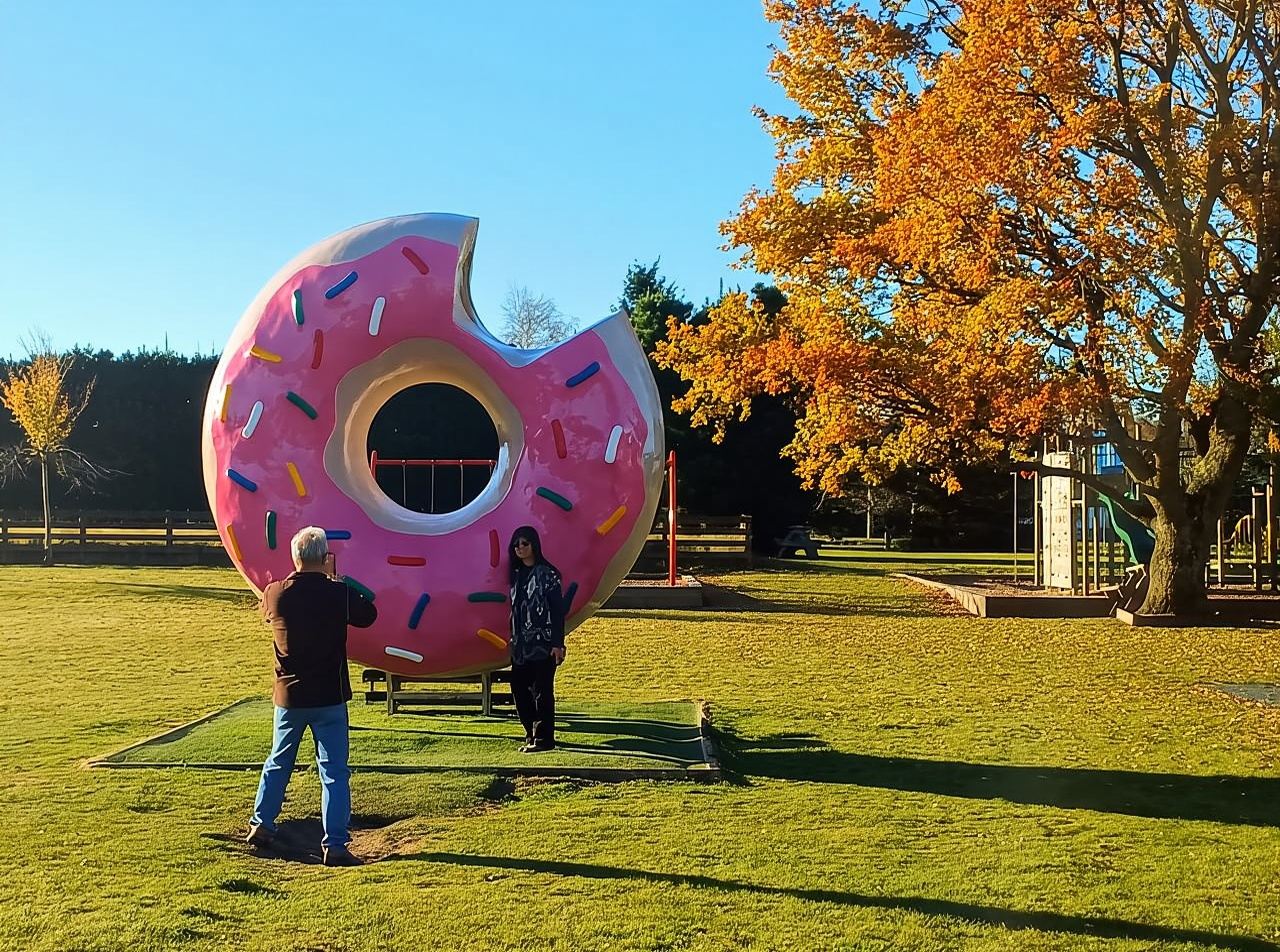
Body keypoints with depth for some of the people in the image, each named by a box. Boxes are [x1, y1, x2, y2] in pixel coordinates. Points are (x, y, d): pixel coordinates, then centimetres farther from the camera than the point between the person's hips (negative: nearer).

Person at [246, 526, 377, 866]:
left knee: (278, 762, 23)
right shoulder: (339, 594, -14)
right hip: (329, 698, -3)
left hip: (288, 697, 3)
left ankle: (261, 825, 33)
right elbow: (368, 615, 5)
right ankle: (335, 845, 1)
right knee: (334, 771, 2)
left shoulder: (274, 594, -8)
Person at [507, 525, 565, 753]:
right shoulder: (516, 573, 14)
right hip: (521, 644, 7)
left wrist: (558, 644, -14)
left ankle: (544, 738, 3)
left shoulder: (547, 573, -5)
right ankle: (532, 734, 17)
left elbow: (557, 610, -9)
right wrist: (513, 639, 13)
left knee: (542, 691, -4)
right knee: (519, 689, 6)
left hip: (543, 643, -7)